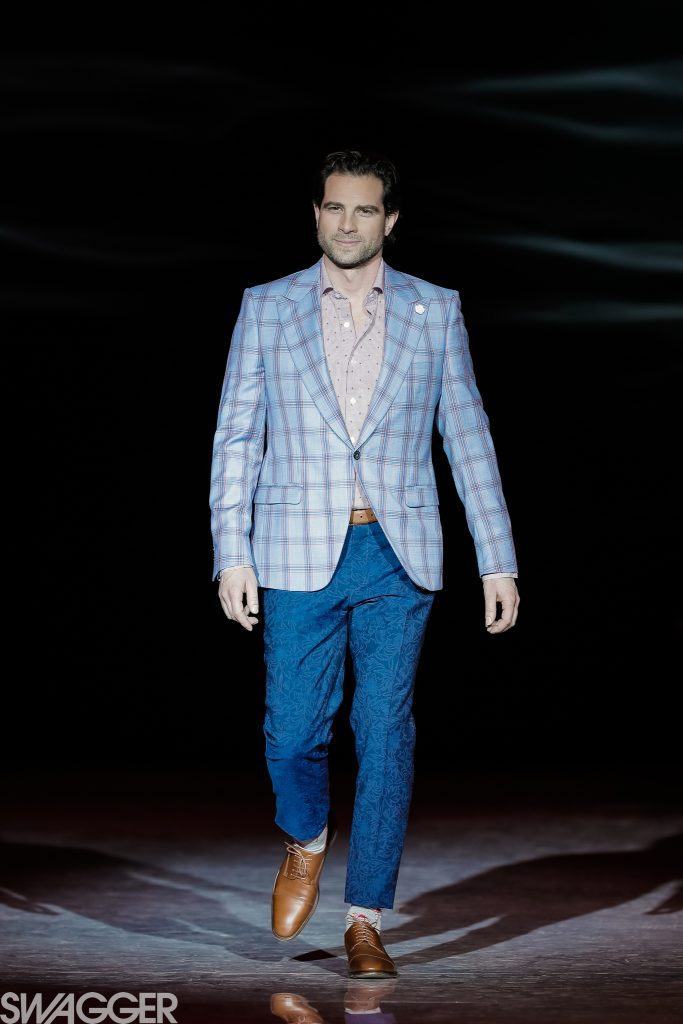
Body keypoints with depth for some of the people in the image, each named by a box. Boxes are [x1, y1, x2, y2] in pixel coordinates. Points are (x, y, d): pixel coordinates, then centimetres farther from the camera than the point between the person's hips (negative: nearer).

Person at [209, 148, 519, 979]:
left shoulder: (435, 311, 7)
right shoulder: (266, 308, 6)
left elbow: (468, 435, 7)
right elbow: (236, 436, 5)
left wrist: (497, 561, 2)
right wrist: (232, 554, -3)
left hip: (399, 555, 0)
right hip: (299, 555, 0)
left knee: (385, 738, -1)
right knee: (293, 733, -1)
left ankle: (365, 920, 8)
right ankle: (306, 840, 32)